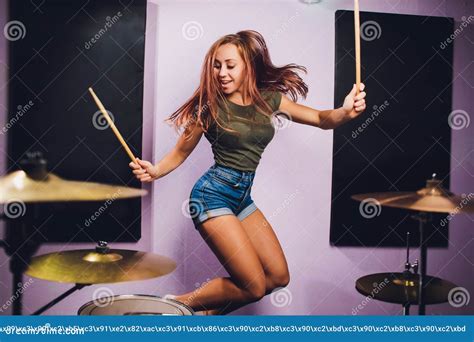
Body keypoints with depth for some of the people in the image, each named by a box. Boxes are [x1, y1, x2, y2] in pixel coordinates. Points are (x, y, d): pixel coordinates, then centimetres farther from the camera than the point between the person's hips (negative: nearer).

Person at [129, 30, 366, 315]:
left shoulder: (269, 98, 4)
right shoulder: (209, 103, -8)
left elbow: (322, 120, 1)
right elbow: (180, 153, 0)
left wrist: (346, 111, -20)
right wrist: (155, 171, -20)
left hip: (243, 197, 6)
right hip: (213, 195, -6)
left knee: (279, 276, 8)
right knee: (254, 286, -9)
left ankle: (209, 311, 20)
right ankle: (178, 305, 10)